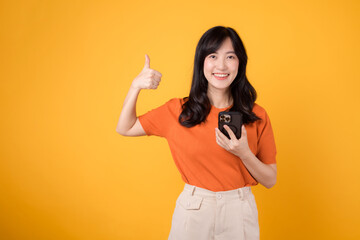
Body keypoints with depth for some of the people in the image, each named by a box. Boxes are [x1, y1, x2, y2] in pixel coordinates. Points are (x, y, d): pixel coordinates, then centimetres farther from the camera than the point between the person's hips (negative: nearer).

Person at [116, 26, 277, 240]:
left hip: (239, 213, 0)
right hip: (192, 211, 0)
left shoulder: (257, 116, -5)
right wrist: (136, 86, -9)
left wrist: (244, 153, -19)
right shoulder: (179, 110, -2)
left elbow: (270, 180, -1)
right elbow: (125, 128, 4)